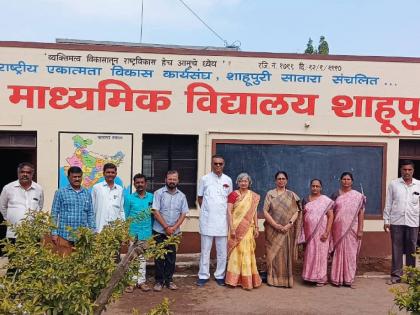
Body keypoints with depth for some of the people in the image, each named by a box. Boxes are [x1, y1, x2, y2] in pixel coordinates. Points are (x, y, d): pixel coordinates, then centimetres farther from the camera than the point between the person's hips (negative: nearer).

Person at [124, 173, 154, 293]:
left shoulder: (151, 197, 3)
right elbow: (125, 216, 3)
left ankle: (141, 281, 18)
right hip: (133, 233, -1)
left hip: (146, 233, 1)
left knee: (142, 258, 11)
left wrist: (153, 230, 3)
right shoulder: (129, 198, 0)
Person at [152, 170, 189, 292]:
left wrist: (174, 228, -9)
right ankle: (159, 280, 13)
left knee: (171, 256, 8)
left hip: (174, 232, 3)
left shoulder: (181, 196, 5)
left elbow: (183, 214, 4)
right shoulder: (159, 193, -5)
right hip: (159, 231, -3)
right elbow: (156, 212, -10)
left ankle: (169, 280, 20)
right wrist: (166, 227, -13)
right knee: (159, 256, 3)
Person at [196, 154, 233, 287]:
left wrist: (223, 211, 7)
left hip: (222, 220, 2)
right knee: (205, 250, 4)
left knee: (222, 251, 7)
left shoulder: (228, 180, 6)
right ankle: (203, 276, 13)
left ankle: (220, 275, 18)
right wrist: (207, 211, 4)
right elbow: (200, 198, 7)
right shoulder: (205, 179, 0)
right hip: (207, 220, -2)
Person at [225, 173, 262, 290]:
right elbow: (229, 212, -8)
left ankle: (247, 279, 17)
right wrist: (232, 228, -14)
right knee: (237, 251, 1)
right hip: (236, 227, -3)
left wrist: (256, 228, 7)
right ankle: (235, 279, 11)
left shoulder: (254, 196, 8)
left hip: (248, 228, 3)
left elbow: (254, 212, 11)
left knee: (247, 252, 7)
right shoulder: (233, 195, -4)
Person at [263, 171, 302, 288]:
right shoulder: (270, 194, 3)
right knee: (272, 253, 2)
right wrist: (276, 225, -13)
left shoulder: (291, 195, 6)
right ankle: (272, 278, 11)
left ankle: (286, 279, 11)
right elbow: (265, 211, -4)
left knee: (286, 253, 3)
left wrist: (289, 224, -13)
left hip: (287, 230, 1)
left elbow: (296, 212, 2)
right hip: (273, 229, -1)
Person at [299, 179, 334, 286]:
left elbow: (331, 216, -8)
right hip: (308, 232, 4)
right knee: (309, 253, 7)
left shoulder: (326, 200, -3)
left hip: (320, 232, -4)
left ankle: (321, 278, 11)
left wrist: (327, 232, -15)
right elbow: (303, 215, 17)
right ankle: (310, 276, 18)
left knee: (320, 253, 1)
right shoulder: (306, 199, 10)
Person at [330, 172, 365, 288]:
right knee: (338, 252, 5)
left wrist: (360, 229, -6)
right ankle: (337, 278, 14)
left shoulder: (358, 196, 2)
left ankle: (349, 279, 13)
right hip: (338, 229, 1)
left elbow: (361, 213, 0)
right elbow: (331, 212, 6)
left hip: (352, 229, -1)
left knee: (350, 253, 4)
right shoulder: (336, 195, 6)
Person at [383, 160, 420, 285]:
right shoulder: (393, 184, 2)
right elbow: (388, 204, 4)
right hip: (396, 222, -1)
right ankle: (396, 275, 13)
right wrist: (386, 220, 1)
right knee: (397, 249, 5)